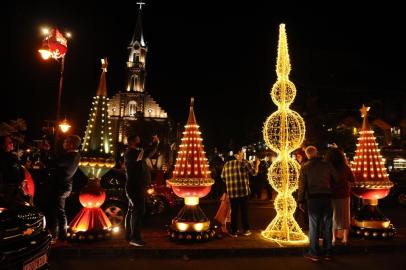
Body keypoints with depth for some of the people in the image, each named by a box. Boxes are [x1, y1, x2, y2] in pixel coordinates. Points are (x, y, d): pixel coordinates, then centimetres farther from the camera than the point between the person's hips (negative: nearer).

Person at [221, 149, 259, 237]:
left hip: (232, 192, 3)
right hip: (243, 191, -3)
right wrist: (257, 164, 16)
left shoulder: (227, 164, 6)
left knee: (234, 212, 9)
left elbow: (223, 177, 10)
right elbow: (254, 172, -1)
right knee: (244, 211, 11)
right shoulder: (244, 163, -5)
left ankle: (234, 231, 12)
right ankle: (246, 230, 20)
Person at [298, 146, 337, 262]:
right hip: (327, 197, 2)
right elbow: (335, 179, 5)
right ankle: (327, 253, 18)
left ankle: (314, 253, 10)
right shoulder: (326, 164, 3)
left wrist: (300, 201, 0)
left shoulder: (305, 167, -2)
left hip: (313, 199, -2)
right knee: (327, 225, 10)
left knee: (314, 226, 5)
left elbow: (302, 185, -4)